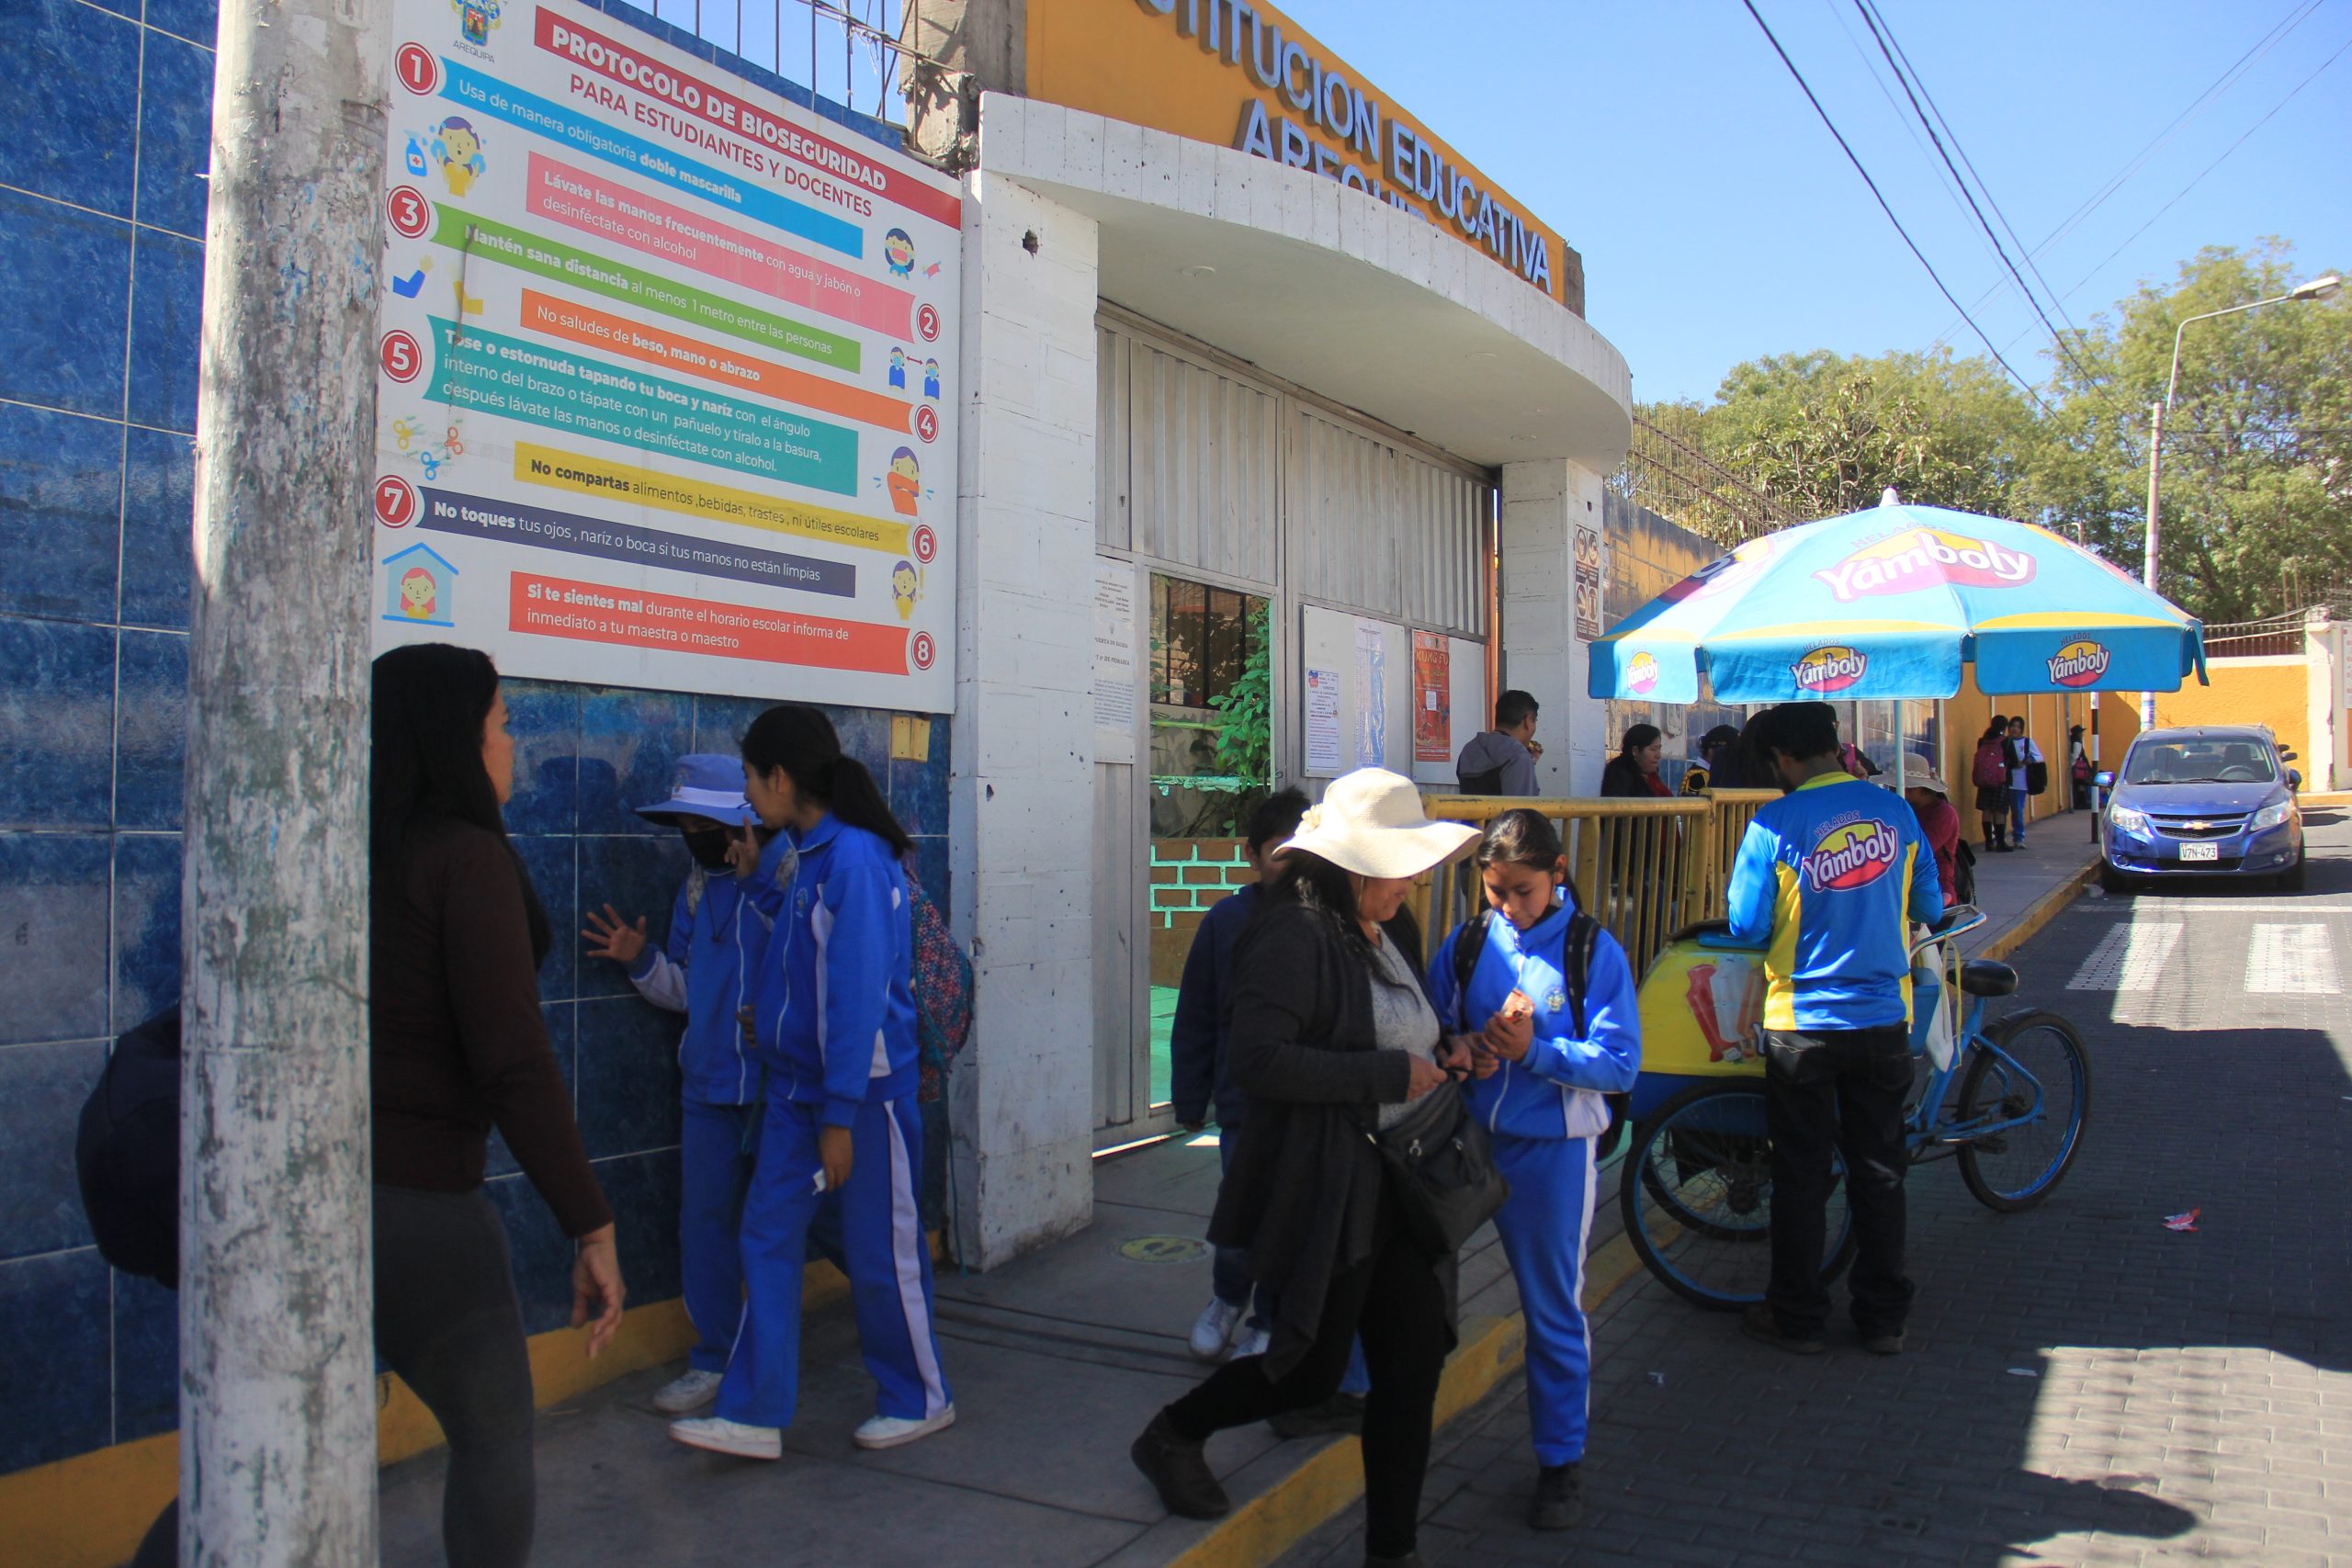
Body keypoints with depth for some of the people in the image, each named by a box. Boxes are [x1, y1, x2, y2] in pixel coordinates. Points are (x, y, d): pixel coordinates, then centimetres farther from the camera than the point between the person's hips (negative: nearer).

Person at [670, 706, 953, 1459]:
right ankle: (754, 1414, 17)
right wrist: (756, 878, 18)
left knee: (881, 1255, 6)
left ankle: (920, 1399, 25)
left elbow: (858, 995, -22)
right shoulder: (807, 853, 7)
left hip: (863, 1092, -9)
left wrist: (840, 1115, -21)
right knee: (767, 1239, 9)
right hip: (795, 1086, 9)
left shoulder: (856, 860, -21)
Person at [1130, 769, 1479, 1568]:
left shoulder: (1392, 932, 11)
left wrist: (1441, 1054, 4)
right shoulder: (1296, 934, -17)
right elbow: (1258, 1061, -26)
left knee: (1415, 1359, 8)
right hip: (1324, 1191, -8)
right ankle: (1171, 1435, 29)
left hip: (1397, 1186, 8)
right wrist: (1390, 1075, -23)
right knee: (1314, 1368, 2)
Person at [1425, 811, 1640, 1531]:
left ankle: (1560, 1463, 25)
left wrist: (1534, 1050, -22)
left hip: (1550, 1148, -2)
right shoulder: (1465, 944, 1)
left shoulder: (1593, 952, -7)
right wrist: (1461, 1050, -13)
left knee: (1554, 1310, 10)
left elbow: (1619, 1065, -10)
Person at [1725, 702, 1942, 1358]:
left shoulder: (1774, 824, -14)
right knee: (1879, 1170, 14)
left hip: (1801, 1025, -3)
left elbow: (1747, 927, -11)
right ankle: (1884, 1317, 22)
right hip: (1884, 1020, 3)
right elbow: (1929, 907, 7)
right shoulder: (1894, 811, -2)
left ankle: (1797, 1317, 16)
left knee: (1801, 1174, 8)